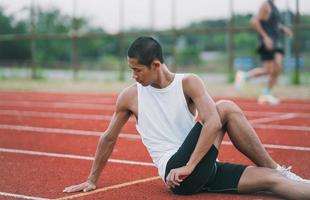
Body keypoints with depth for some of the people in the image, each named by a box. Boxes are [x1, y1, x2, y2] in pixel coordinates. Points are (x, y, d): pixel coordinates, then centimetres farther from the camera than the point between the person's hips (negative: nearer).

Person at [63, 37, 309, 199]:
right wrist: (92, 180, 21)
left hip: (199, 167, 3)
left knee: (270, 178, -17)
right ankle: (277, 169, -9)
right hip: (176, 171, -3)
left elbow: (213, 123, -14)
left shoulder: (188, 83, 1)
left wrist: (190, 166, -23)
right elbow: (108, 139, 16)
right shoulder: (130, 96, 4)